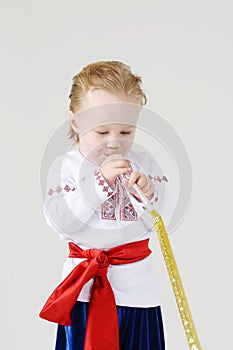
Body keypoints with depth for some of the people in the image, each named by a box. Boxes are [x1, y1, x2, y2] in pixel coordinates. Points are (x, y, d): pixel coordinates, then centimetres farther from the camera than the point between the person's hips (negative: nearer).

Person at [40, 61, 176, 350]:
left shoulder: (144, 163, 2)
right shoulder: (66, 165, -4)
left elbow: (163, 220, -2)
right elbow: (58, 220, -17)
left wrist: (147, 193, -22)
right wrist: (99, 181, -22)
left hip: (137, 289, 2)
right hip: (86, 288, -1)